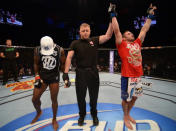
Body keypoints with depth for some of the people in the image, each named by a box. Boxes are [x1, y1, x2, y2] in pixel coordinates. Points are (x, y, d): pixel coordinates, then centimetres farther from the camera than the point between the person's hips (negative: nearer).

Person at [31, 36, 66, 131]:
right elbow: (36, 63, 4)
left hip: (54, 78, -2)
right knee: (35, 99, 8)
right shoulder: (37, 50, -9)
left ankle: (54, 119, 30)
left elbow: (63, 64, -3)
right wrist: (37, 76, -3)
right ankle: (39, 112, 43)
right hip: (42, 77, 3)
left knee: (54, 100, 5)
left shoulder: (60, 50, -15)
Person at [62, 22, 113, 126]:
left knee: (94, 96, 16)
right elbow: (69, 57, -7)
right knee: (80, 96, 13)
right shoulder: (75, 43, 0)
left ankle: (94, 114, 42)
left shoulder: (94, 40, 3)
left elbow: (108, 36, -6)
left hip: (93, 72, 1)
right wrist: (66, 73, -16)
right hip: (80, 73, 0)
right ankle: (82, 114, 40)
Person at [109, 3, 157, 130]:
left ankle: (128, 114, 42)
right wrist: (113, 14, -6)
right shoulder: (122, 44, -3)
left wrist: (150, 15, 22)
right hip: (127, 77, -6)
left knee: (134, 97, 19)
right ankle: (125, 117, 31)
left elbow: (144, 30, 17)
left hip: (138, 76, 6)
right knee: (126, 99, 8)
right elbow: (116, 30, -9)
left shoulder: (137, 43, 11)